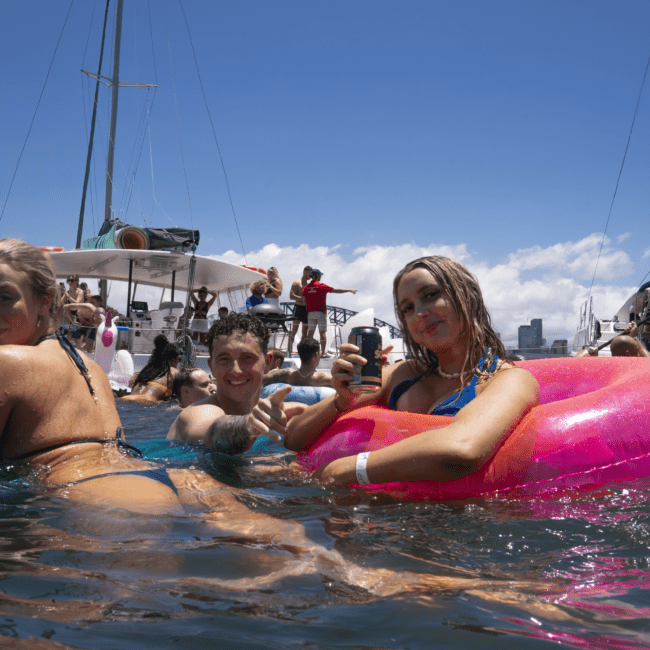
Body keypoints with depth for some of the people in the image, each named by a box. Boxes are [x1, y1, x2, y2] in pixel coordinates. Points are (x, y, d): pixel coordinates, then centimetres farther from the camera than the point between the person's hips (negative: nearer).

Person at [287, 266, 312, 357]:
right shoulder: (297, 283, -3)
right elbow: (291, 296, -13)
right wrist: (302, 298, -18)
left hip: (307, 309, 7)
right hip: (298, 308, -7)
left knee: (305, 331, 8)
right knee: (294, 330, -9)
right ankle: (289, 350, -8)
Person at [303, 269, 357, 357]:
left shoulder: (306, 287, 6)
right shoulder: (321, 286, -7)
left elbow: (304, 301, 4)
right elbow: (336, 290, -7)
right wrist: (349, 290, 0)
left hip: (310, 313, 4)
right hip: (321, 312, -4)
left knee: (310, 332, 6)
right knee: (322, 332, 0)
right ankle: (323, 353, -2)